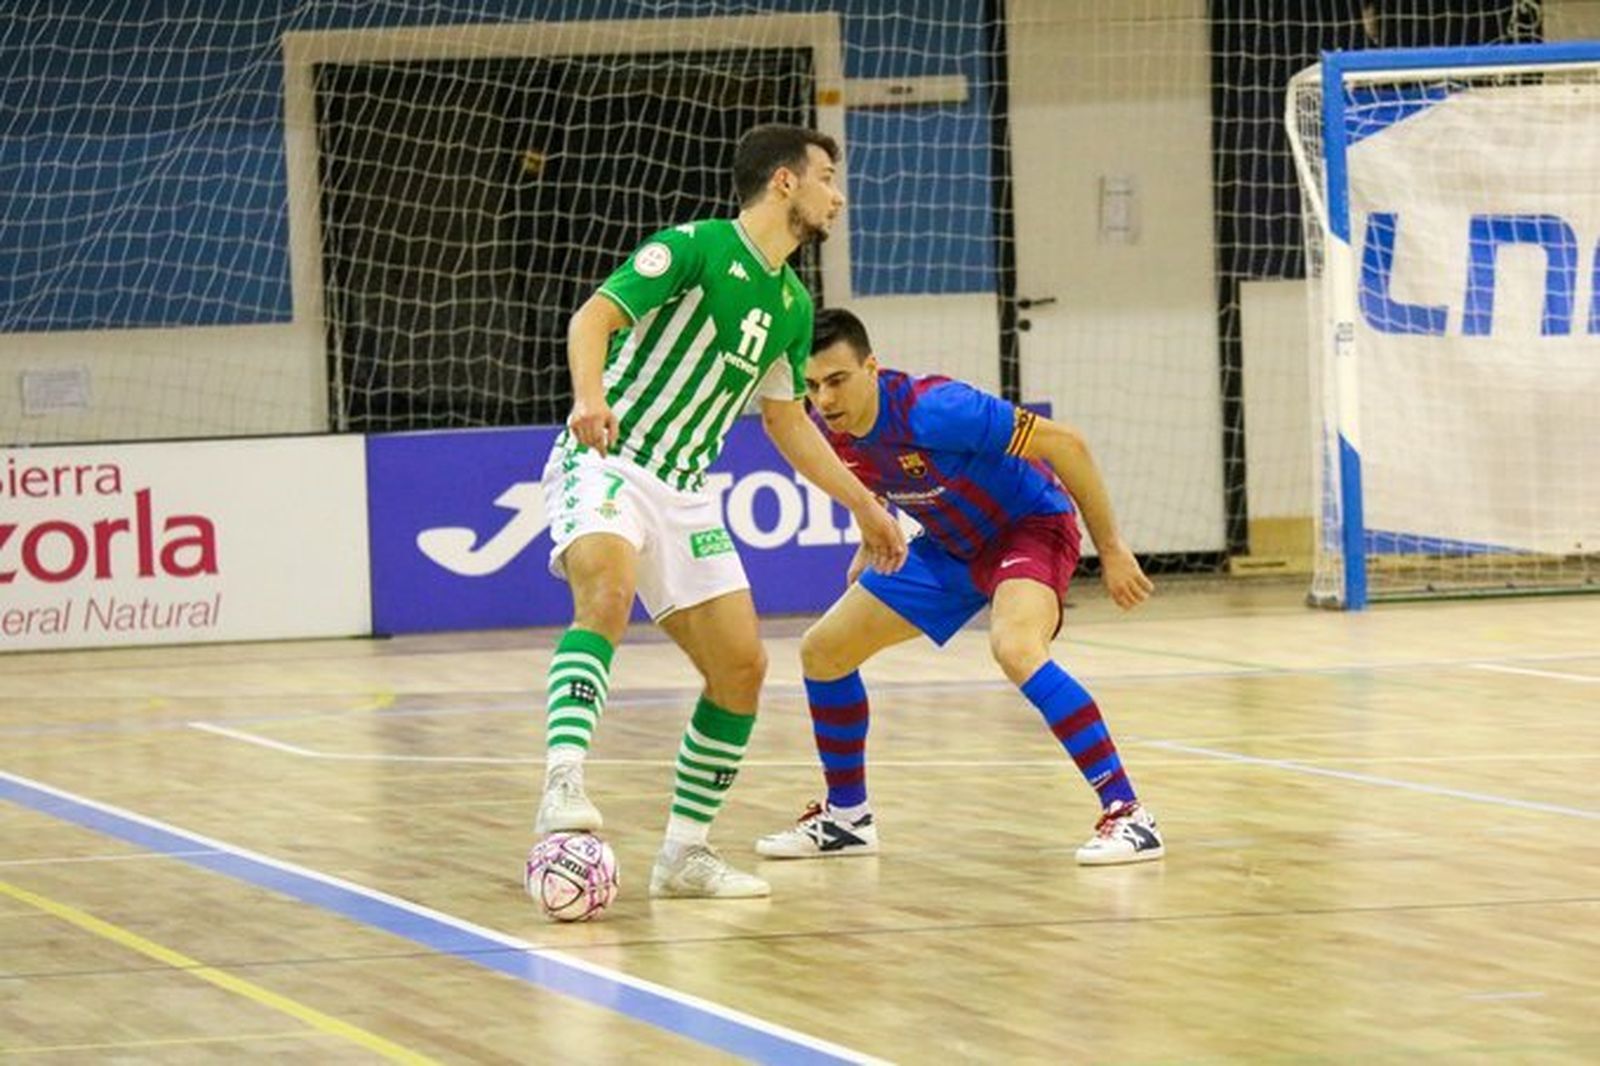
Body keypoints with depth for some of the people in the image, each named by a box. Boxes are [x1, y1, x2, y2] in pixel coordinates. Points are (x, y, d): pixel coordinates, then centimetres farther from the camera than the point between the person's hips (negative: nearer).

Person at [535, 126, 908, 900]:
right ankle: (563, 790, -48)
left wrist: (861, 503, 28)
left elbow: (786, 420, 27)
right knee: (607, 592, -36)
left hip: (683, 493, 8)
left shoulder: (792, 304, 14)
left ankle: (686, 851, 11)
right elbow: (595, 317, -18)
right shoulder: (694, 248, -9)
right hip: (604, 462, -8)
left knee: (741, 666, 0)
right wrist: (590, 396, -37)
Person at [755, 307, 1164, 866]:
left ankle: (1127, 814, -32)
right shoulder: (831, 431, -12)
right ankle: (846, 816, 27)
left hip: (1030, 526, -8)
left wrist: (1111, 550, -23)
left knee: (1014, 649, -37)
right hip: (949, 547, 8)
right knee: (822, 649, 8)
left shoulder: (931, 410, -34)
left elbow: (1065, 444, -27)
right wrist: (872, 544, 10)